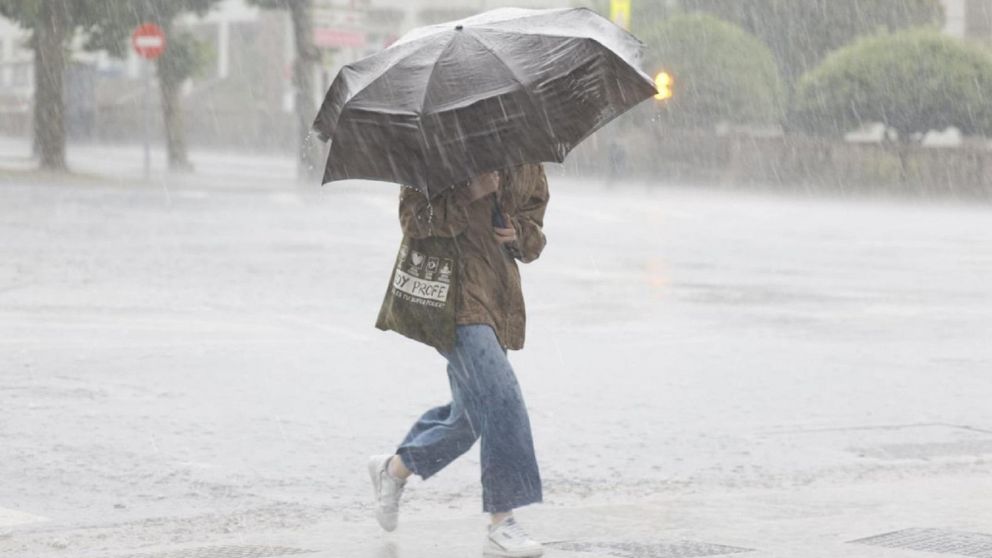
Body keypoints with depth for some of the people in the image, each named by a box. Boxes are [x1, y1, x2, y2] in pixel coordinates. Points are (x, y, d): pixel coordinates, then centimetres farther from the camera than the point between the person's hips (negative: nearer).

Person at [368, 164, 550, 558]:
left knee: (469, 414, 17)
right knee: (499, 400, -20)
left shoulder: (529, 167, 10)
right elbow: (413, 219, -16)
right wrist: (471, 193, -24)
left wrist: (518, 235, -4)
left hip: (500, 300, 8)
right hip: (455, 295, -8)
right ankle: (501, 525, -17)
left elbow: (535, 238, 20)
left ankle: (394, 468, 42)